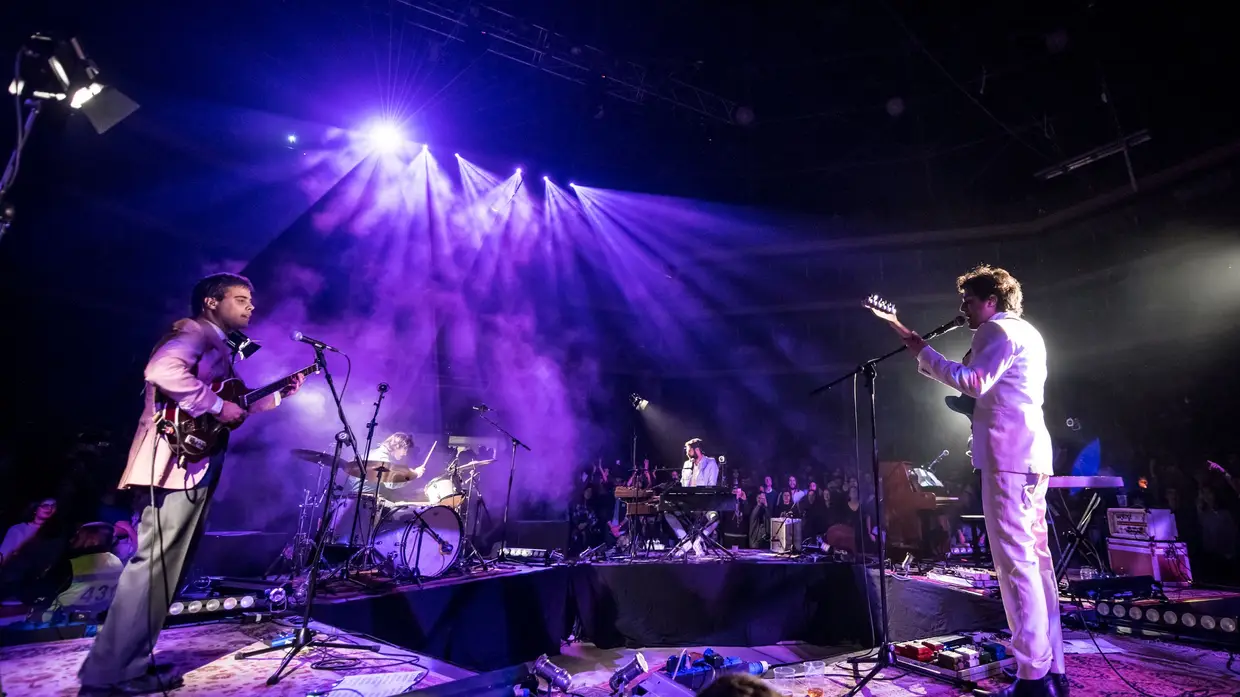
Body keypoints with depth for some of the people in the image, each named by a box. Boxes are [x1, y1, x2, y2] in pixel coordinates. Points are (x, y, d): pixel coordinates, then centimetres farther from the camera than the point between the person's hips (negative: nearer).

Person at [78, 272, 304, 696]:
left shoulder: (218, 346, 23)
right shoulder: (196, 331, -6)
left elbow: (231, 410, 22)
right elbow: (162, 370, -27)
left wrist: (278, 396, 20)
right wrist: (217, 406, -20)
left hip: (195, 464, 10)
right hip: (176, 461, -10)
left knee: (169, 563, 13)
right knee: (154, 561, -7)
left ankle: (129, 663, 23)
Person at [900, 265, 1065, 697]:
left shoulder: (998, 329, -5)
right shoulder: (1027, 333, 25)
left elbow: (975, 382, -19)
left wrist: (923, 353, -12)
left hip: (1008, 454, -10)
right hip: (1030, 453, 10)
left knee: (1015, 562, -9)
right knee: (1036, 560, 11)